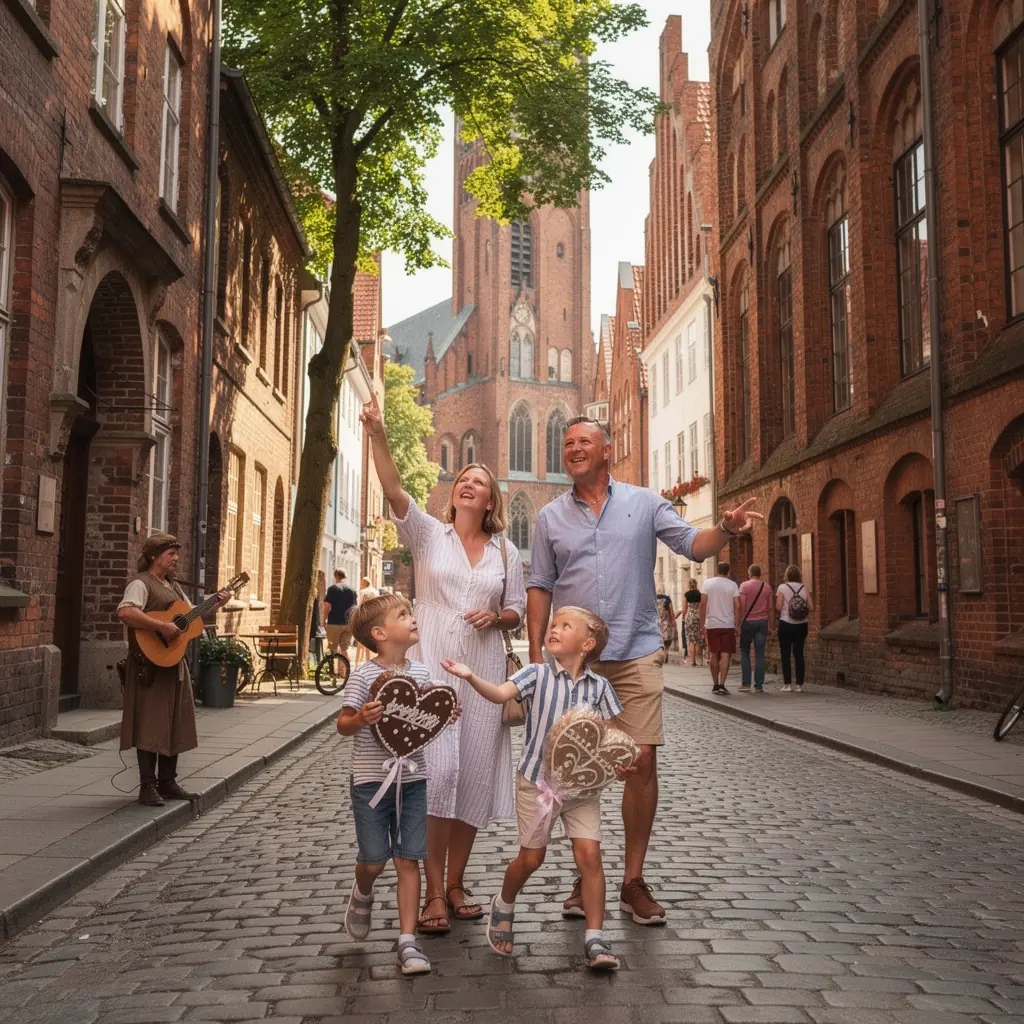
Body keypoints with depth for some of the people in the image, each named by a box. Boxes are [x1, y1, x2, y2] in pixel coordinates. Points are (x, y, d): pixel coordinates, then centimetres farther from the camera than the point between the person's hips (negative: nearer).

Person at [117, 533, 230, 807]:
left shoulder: (173, 586, 18)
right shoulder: (141, 584, -11)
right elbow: (125, 612, -29)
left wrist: (215, 604, 9)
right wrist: (162, 626, -30)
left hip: (174, 663, 9)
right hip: (151, 664, -9)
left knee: (174, 725, 12)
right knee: (151, 725, -5)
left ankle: (167, 783, 21)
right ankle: (148, 787, 3)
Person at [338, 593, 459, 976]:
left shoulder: (421, 672, 4)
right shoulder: (364, 676, -11)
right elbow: (343, 725, -6)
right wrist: (360, 719, -27)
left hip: (413, 778, 4)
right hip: (371, 780, -4)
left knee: (408, 860, 4)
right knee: (373, 861, 3)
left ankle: (407, 941, 12)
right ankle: (362, 894, 39)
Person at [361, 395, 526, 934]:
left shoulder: (506, 551, 12)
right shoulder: (428, 533, 4)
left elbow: (518, 610, 16)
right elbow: (393, 490, -11)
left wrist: (496, 616, -7)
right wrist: (377, 436, -24)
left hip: (482, 671, 3)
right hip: (432, 666, -3)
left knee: (474, 774, 5)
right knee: (437, 770, -12)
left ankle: (456, 883, 20)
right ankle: (434, 893, -3)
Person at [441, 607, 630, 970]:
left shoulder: (598, 686, -2)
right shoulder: (537, 674, -8)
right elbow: (500, 693, -23)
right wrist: (471, 676, -41)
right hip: (536, 780, -1)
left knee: (589, 855, -7)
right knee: (531, 857, 9)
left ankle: (594, 940, 4)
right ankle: (504, 906, 40)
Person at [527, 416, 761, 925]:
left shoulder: (644, 503, 6)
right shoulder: (550, 517, 9)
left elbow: (693, 544, -2)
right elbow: (540, 588, 9)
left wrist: (727, 528, -24)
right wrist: (535, 653, 2)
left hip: (636, 654, -1)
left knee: (642, 761, -4)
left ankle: (633, 881, 10)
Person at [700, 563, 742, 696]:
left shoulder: (708, 583, 2)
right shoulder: (732, 585, 0)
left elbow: (703, 603, -3)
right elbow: (738, 606, -6)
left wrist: (702, 623, 2)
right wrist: (737, 625, 1)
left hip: (712, 625, 1)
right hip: (728, 625, -1)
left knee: (714, 655, 11)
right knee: (725, 655, -2)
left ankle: (715, 685, 17)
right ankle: (721, 685, -12)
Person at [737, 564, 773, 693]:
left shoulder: (744, 585, -4)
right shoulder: (767, 587, 7)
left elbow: (742, 607, -9)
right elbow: (770, 608, 9)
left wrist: (739, 624, -5)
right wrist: (771, 626, 15)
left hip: (748, 621, -3)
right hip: (762, 622, 3)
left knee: (744, 653, 6)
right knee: (759, 654, 3)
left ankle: (746, 684, 0)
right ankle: (759, 686, 2)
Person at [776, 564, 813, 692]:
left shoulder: (782, 587, -6)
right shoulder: (804, 588, 3)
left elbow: (778, 607, -12)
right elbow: (811, 608, -1)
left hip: (786, 624, -3)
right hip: (801, 625, 3)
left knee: (785, 654, 3)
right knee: (799, 654, 7)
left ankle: (787, 684, 1)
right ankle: (799, 684, 6)